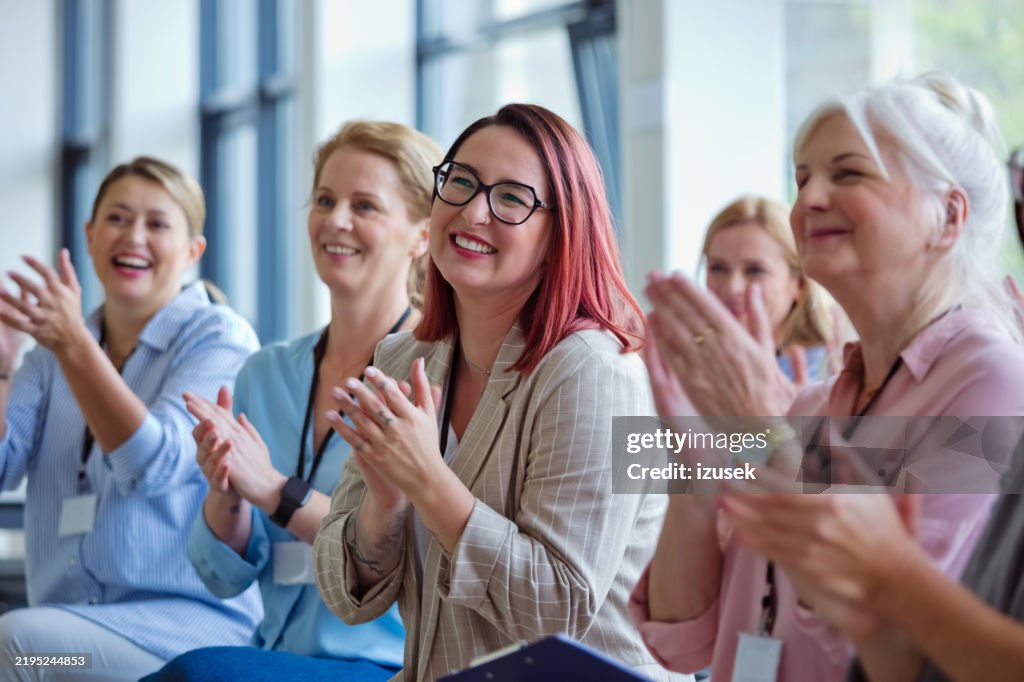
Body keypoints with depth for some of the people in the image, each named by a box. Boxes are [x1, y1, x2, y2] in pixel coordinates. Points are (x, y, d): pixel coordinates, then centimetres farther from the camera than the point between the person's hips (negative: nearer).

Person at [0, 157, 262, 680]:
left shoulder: (220, 337, 0)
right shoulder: (54, 351, 15)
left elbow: (156, 465, -16)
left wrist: (74, 345, -26)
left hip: (193, 618, -4)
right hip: (67, 625, 4)